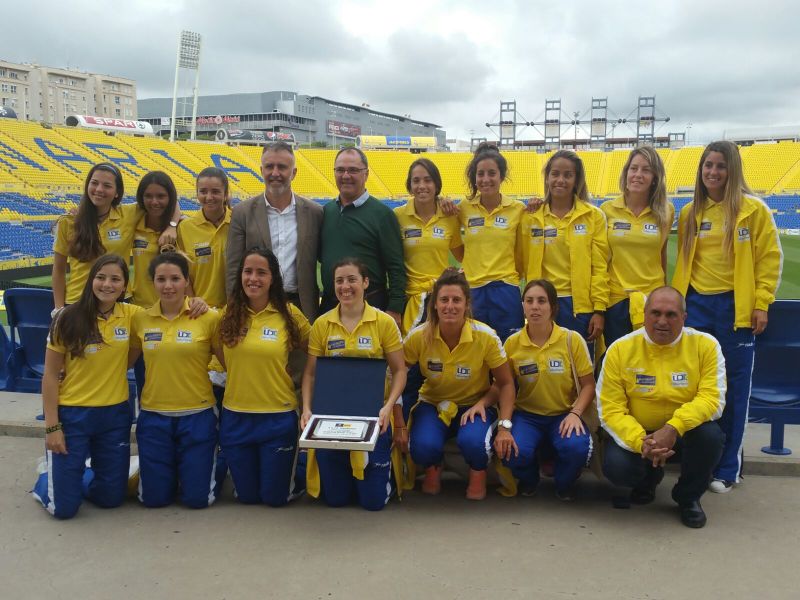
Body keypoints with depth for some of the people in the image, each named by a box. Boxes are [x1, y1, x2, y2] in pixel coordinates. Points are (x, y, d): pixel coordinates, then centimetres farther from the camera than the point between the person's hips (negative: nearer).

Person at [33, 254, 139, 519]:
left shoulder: (131, 315, -4)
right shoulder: (69, 319, -11)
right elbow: (50, 375, -7)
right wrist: (51, 426, -10)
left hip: (115, 415, 3)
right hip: (72, 415, -3)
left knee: (111, 497, 12)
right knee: (63, 507, 0)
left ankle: (74, 477, 40)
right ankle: (49, 480, 33)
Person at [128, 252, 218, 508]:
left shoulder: (208, 318, -9)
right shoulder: (140, 319, 0)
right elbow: (126, 361, 12)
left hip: (197, 415, -2)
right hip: (154, 416, 3)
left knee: (197, 498, 4)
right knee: (153, 498, 9)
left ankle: (210, 460, 35)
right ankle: (168, 470, 41)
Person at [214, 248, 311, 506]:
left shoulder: (290, 314, -8)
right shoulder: (228, 315, -2)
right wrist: (243, 379, 3)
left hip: (278, 416, -2)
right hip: (236, 416, 2)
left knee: (275, 496, 7)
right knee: (247, 495, 13)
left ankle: (294, 460, 37)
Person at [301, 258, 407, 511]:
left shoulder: (384, 322, -6)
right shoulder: (321, 324, -1)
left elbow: (399, 371, -3)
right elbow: (310, 372, 3)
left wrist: (388, 406, -17)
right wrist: (307, 408, -11)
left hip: (373, 414, -2)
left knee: (373, 500, 3)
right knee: (335, 498, 8)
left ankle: (386, 463, 35)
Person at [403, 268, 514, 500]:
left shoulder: (486, 337, -20)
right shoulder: (419, 336, -17)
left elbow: (506, 384, -7)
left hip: (474, 405, -1)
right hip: (432, 403, 1)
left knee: (473, 442, -34)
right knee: (423, 447, -30)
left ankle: (478, 473, 5)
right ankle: (432, 469, 10)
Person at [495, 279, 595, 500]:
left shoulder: (572, 340, -6)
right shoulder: (512, 343, -3)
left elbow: (588, 384, -2)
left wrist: (575, 413, -19)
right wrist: (504, 426, -17)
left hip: (563, 415, 0)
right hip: (526, 415, 1)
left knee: (577, 447, -32)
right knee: (514, 451, -30)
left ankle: (564, 484, 6)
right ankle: (528, 479, 11)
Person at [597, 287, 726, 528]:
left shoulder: (705, 345, -10)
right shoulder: (620, 349, -12)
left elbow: (712, 398, -19)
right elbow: (610, 410, -14)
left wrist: (673, 428, -35)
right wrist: (641, 442, -32)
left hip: (685, 431, 1)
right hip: (636, 433, 0)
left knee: (710, 434, -31)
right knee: (616, 467, -28)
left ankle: (688, 497, 1)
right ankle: (649, 477, 14)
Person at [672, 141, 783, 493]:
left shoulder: (753, 209, -3)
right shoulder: (690, 213, 9)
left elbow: (769, 259, -4)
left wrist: (761, 305, -9)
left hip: (735, 307, -3)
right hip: (696, 304, 4)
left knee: (733, 388, 4)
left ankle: (727, 468, 15)